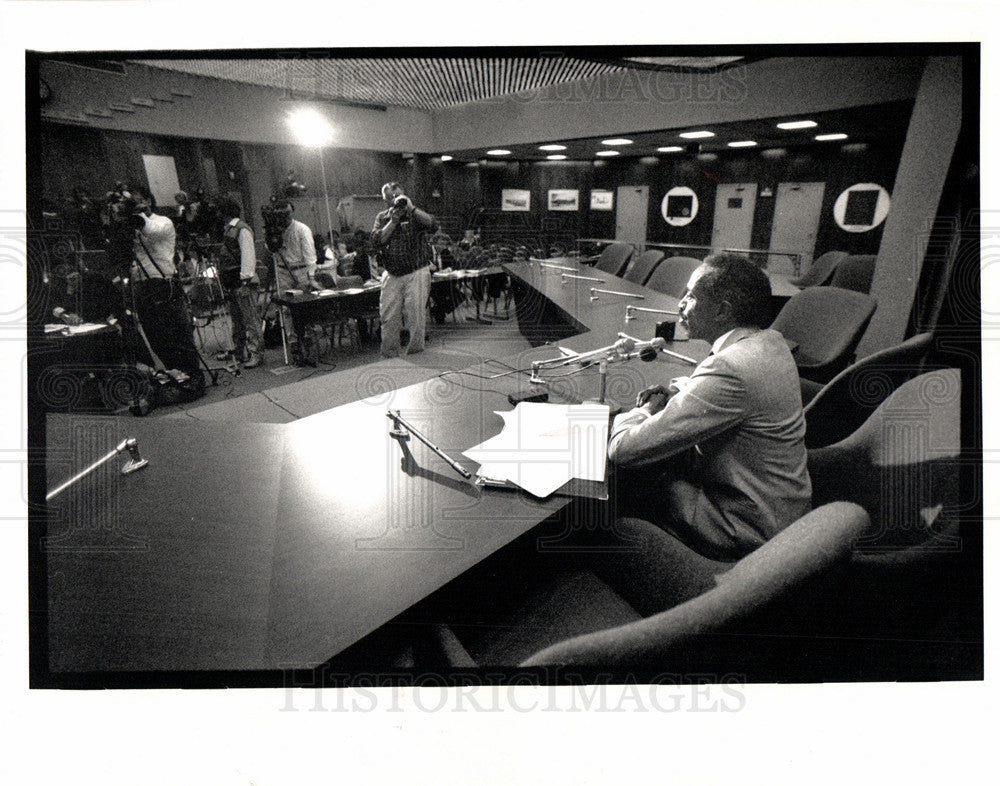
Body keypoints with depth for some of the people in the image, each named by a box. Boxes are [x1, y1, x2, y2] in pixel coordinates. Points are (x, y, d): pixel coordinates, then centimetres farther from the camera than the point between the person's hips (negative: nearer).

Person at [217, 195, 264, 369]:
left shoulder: (242, 229, -9)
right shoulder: (228, 229, 18)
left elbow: (248, 255, -15)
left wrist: (245, 277, -19)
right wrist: (224, 280, 16)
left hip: (243, 282, -10)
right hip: (231, 283, 10)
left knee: (250, 319, -6)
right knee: (237, 320, 13)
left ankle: (256, 354, -4)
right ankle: (240, 353, 20)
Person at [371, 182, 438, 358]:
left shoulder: (415, 214, 5)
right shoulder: (382, 218, 12)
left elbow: (433, 226, -15)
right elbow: (377, 240, -3)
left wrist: (411, 208, -17)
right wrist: (393, 221, -10)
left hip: (416, 272, -2)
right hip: (391, 274, 3)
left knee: (415, 314, -3)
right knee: (388, 315, 2)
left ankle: (414, 349, 8)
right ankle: (389, 352, 12)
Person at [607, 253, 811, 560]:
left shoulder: (729, 370, -31)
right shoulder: (770, 342, 0)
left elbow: (623, 450, -30)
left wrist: (646, 410, -7)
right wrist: (676, 390, 4)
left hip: (746, 530, -9)